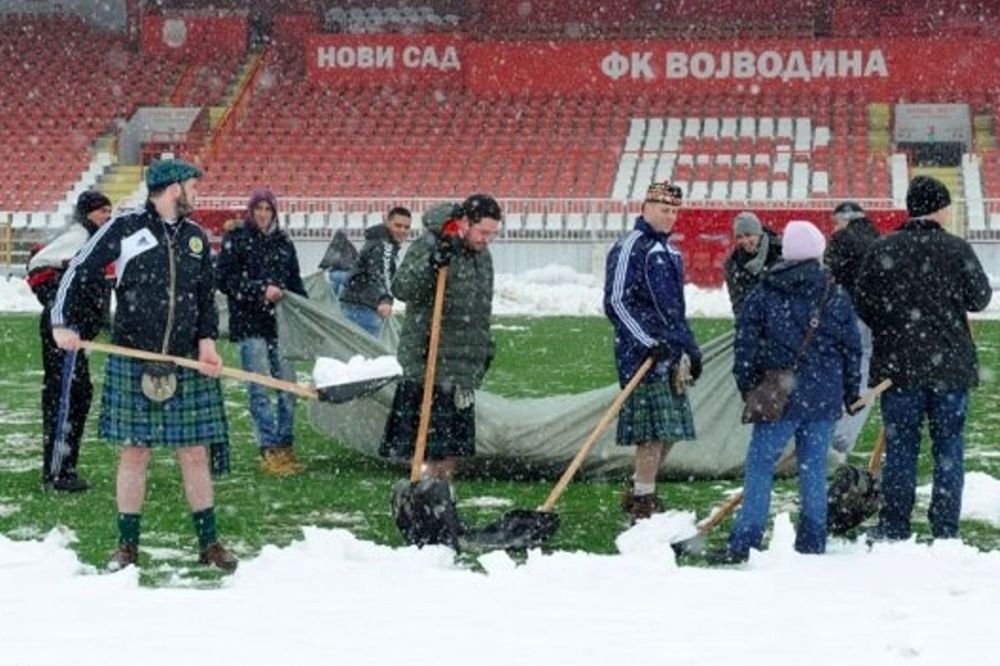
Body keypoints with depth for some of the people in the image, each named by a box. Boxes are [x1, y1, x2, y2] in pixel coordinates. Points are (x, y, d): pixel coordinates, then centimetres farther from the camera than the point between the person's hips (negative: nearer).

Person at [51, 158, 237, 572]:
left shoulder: (196, 237, 11)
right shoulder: (124, 230, -2)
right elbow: (80, 273, 1)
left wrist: (207, 340, 3)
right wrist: (64, 322, -9)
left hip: (187, 365, 3)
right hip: (133, 364, -3)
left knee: (194, 453, 4)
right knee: (134, 452, 2)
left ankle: (208, 543, 15)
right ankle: (128, 545, 13)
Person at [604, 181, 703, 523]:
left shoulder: (669, 251, 20)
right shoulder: (629, 248, -8)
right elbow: (616, 303, -14)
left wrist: (690, 348, 23)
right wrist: (649, 343, -20)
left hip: (670, 353, 9)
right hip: (643, 354, -9)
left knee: (670, 430, 9)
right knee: (656, 431, -10)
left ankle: (638, 493, 23)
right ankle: (644, 506, -2)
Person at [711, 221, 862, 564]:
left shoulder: (763, 294, -1)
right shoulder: (836, 297, 5)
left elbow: (745, 345, -1)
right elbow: (852, 349, 9)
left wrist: (748, 390, 9)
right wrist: (851, 394, 19)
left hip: (780, 397, -2)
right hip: (825, 399, 3)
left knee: (759, 465, -1)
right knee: (813, 468, 9)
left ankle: (744, 543, -7)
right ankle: (813, 543, 12)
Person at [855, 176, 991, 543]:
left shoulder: (882, 250, -4)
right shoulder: (957, 249, -8)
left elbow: (863, 305, 1)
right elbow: (980, 298, -1)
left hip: (897, 365, 1)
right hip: (950, 366, -1)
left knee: (900, 446, 7)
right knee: (948, 447, 7)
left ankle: (894, 526, 8)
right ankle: (945, 528, 8)